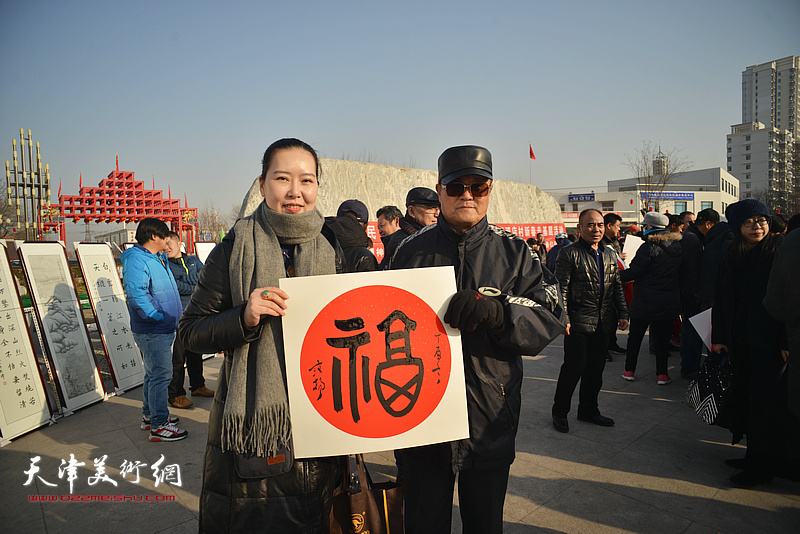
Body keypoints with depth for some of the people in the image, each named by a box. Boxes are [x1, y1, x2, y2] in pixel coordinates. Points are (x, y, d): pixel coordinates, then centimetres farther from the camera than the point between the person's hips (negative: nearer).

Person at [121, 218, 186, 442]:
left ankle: (149, 416, 33)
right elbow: (136, 294, -27)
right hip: (152, 332, -11)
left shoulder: (158, 258, 15)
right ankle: (159, 426, 0)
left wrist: (172, 318, 20)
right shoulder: (136, 260, -17)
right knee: (161, 375, -7)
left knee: (155, 373, 19)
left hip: (164, 330, 11)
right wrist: (157, 316, -25)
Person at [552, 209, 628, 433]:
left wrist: (622, 314, 11)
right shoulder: (569, 254, -7)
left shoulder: (609, 254, 13)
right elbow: (561, 288, -10)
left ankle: (588, 409, 28)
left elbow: (617, 287, 19)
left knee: (596, 367, 13)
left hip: (603, 322, 6)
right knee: (574, 367, -2)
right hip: (578, 322, -6)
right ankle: (559, 412, 14)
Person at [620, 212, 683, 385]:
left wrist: (618, 275, -3)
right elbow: (680, 272, 15)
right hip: (669, 302, 5)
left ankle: (629, 370, 14)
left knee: (635, 336, 8)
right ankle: (662, 374, 10)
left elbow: (635, 271, -15)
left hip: (646, 301, -5)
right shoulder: (677, 246, 6)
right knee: (662, 337, 10)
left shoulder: (649, 246, -15)